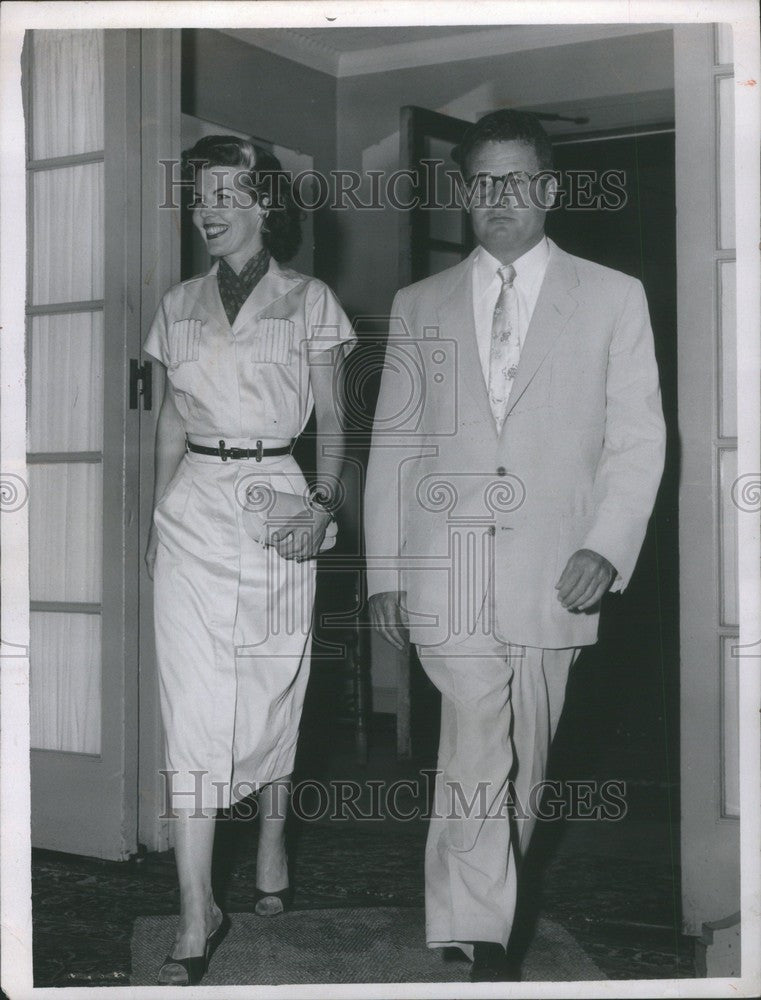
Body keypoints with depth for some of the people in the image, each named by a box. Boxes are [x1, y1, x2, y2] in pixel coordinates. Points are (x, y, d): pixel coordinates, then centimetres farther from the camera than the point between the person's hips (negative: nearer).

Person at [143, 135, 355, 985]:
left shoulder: (308, 301, 4)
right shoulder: (179, 305, 11)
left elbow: (331, 419, 4)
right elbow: (171, 417, 15)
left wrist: (323, 505, -9)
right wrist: (157, 517, 10)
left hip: (276, 501, -1)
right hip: (193, 508, 2)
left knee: (272, 690, 8)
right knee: (191, 700, -7)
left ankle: (271, 849, 32)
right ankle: (196, 914, -6)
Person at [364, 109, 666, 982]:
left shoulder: (613, 298, 7)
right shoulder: (419, 305, 11)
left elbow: (637, 437, 3)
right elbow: (392, 446, 11)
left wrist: (606, 549, -10)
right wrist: (384, 572, 7)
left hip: (553, 575, 0)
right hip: (448, 574, 0)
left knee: (523, 761, 9)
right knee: (475, 754, -10)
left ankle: (488, 901, 30)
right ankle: (481, 939, 0)